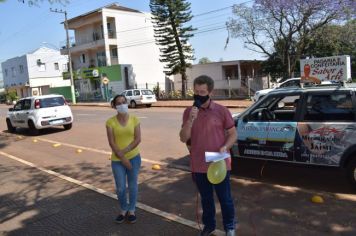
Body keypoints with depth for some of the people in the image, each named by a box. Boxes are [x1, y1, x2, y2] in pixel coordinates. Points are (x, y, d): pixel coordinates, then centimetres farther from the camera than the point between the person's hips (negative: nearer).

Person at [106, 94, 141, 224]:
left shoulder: (134, 119, -4)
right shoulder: (110, 122, -6)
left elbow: (138, 139, -8)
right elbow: (111, 142, -10)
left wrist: (124, 151, -16)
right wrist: (122, 158, -14)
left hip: (134, 157, 0)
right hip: (117, 160, 0)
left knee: (132, 185, 11)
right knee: (120, 188, 7)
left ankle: (132, 210, 29)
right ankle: (123, 210, 30)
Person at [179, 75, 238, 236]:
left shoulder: (221, 110, -7)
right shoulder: (188, 112, -1)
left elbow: (233, 134, 0)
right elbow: (183, 138, -5)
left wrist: (225, 147, -19)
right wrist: (191, 119, -20)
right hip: (199, 166, 2)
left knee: (225, 198, 14)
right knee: (206, 199, 19)